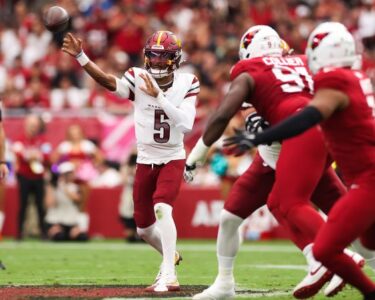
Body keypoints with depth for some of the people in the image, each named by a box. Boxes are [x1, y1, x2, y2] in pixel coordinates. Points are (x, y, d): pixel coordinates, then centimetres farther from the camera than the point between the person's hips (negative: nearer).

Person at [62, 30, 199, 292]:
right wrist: (80, 56, -42)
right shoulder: (139, 79, -9)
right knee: (144, 228, 12)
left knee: (162, 209, -26)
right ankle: (170, 256, 42)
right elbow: (107, 81, -27)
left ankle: (168, 276, -25)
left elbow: (186, 124, -24)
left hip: (172, 160, -3)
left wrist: (159, 96, -31)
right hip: (145, 161, 3)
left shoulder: (186, 84, -11)